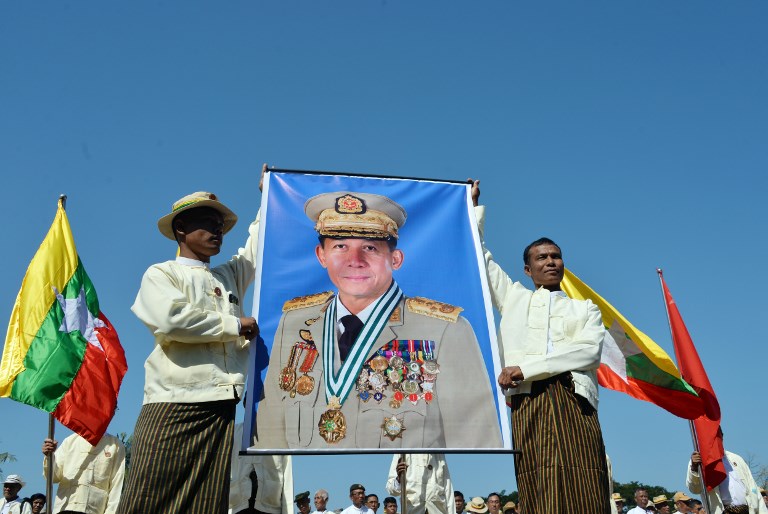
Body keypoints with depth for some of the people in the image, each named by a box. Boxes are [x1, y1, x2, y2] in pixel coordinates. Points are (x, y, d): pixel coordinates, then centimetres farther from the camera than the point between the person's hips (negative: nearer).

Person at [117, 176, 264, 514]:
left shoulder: (230, 274, 22)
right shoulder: (161, 274, 5)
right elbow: (170, 319, -14)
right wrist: (235, 325, -5)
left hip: (222, 405, 5)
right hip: (173, 402, -5)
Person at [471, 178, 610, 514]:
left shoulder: (585, 308, 21)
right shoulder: (513, 297, 26)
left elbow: (589, 351, 2)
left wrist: (525, 368, -7)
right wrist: (474, 205, 35)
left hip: (573, 398, 0)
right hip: (527, 401, 0)